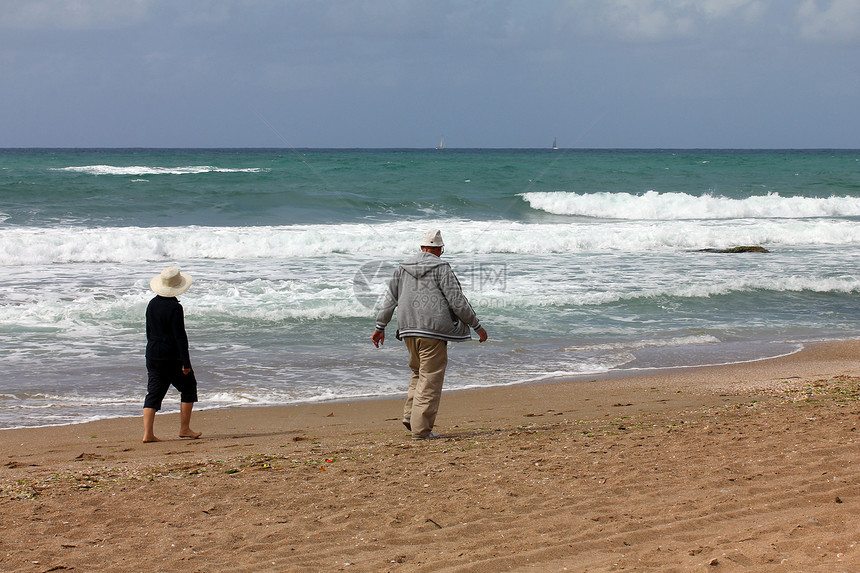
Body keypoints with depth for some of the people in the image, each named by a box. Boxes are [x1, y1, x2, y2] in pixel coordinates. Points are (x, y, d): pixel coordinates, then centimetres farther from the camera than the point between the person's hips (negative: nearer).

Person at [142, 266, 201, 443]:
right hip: (172, 355, -7)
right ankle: (184, 428, 12)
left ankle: (147, 433, -4)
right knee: (188, 387, 11)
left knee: (154, 392, 6)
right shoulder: (174, 307, -16)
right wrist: (186, 362, -14)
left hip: (153, 354, 7)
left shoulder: (152, 304, 7)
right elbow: (180, 336, -17)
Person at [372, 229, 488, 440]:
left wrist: (380, 327, 22)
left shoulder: (403, 268, 12)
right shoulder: (441, 268, -5)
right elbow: (457, 301, -7)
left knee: (419, 372, 23)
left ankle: (410, 414, 8)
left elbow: (390, 299, 14)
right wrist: (477, 326, 1)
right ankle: (420, 429, -5)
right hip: (433, 329, -6)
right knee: (430, 378, -2)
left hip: (409, 329, 6)